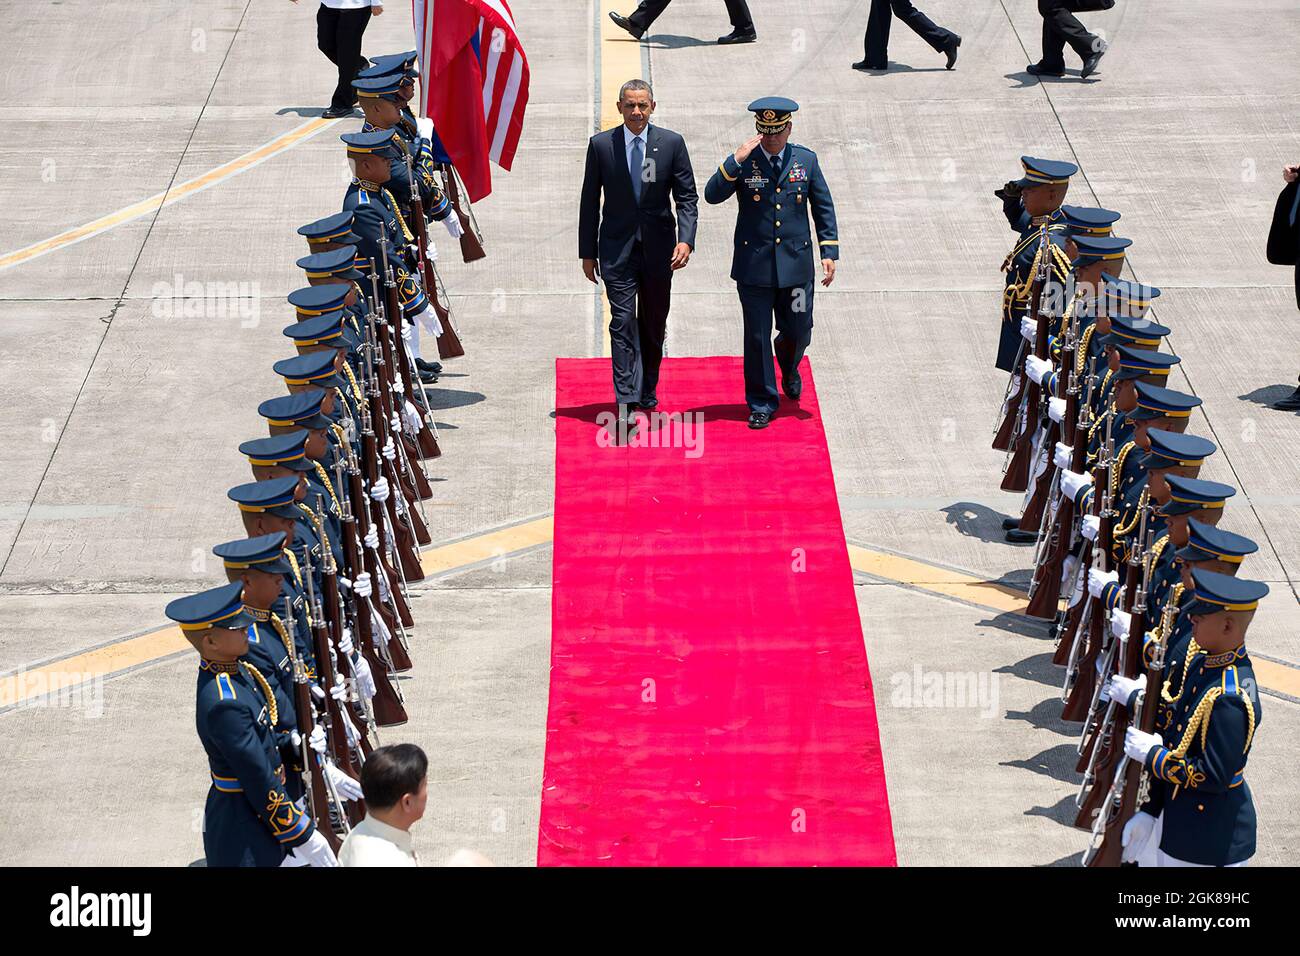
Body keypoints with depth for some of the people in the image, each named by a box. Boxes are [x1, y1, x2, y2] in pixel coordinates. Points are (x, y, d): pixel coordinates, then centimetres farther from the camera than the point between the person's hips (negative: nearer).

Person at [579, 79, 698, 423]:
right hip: (617, 248, -1)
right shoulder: (601, 145, 0)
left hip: (658, 247, 1)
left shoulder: (672, 143, -1)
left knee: (654, 323, 12)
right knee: (623, 322, -10)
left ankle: (647, 392, 29)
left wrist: (685, 240, -15)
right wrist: (588, 252, 4)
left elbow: (687, 197, 0)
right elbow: (590, 202, 5)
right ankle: (626, 401, -14)